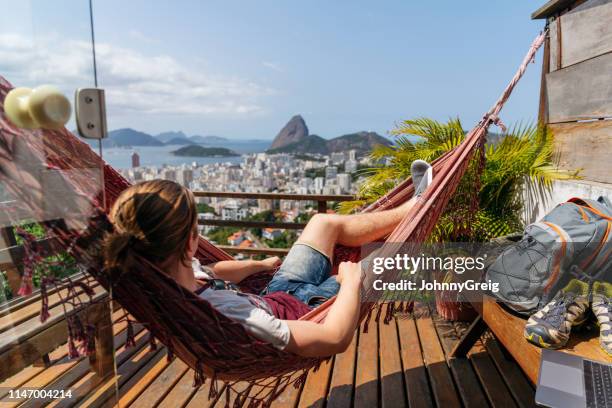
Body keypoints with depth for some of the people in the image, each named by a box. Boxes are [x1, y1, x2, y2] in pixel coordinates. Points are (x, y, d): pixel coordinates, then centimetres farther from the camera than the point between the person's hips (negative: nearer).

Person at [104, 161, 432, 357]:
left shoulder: (162, 273, -22)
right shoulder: (219, 313, -45)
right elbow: (334, 339, -38)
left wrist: (259, 264, 21)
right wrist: (351, 282, -19)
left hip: (275, 297, 7)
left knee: (325, 222, 16)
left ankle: (411, 206, 39)